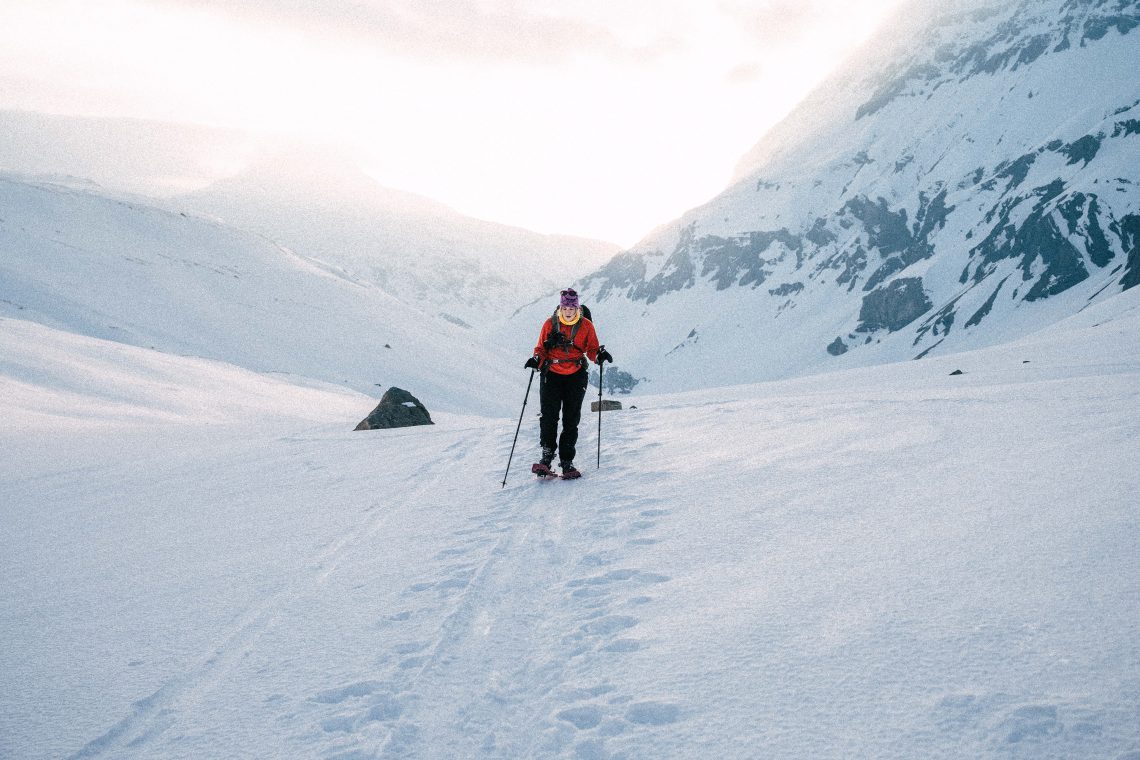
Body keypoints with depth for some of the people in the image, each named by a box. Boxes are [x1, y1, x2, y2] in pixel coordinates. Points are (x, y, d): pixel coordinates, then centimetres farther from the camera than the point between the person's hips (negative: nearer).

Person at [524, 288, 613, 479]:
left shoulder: (586, 325, 1)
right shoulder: (550, 324, 1)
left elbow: (592, 349, 4)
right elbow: (541, 348, 6)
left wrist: (599, 355, -18)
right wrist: (537, 360, -14)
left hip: (576, 377, 1)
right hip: (552, 375, 0)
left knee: (571, 419, 3)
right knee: (549, 416, -11)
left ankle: (566, 461, 8)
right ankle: (547, 457, -7)